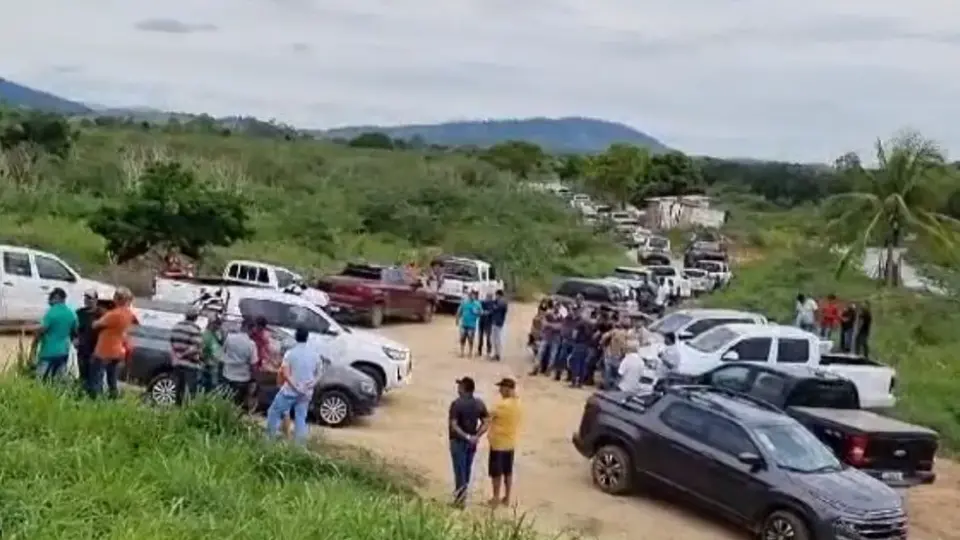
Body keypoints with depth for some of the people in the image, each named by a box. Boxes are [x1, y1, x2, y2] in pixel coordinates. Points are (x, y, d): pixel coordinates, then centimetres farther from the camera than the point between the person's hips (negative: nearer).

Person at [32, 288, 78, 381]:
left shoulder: (51, 312, -14)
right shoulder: (72, 314, 7)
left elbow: (41, 331, -15)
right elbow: (75, 332, 16)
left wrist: (33, 348, -7)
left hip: (48, 352, -7)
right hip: (63, 353, 7)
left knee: (40, 381, -1)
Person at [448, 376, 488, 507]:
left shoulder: (456, 404, -18)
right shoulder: (479, 403, -1)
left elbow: (453, 426, -23)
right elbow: (485, 423, -2)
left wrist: (466, 437, -19)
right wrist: (476, 436, -9)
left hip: (458, 441, -5)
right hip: (471, 442, 5)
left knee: (460, 470, 3)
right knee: (467, 468, 18)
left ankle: (460, 499, 9)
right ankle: (461, 494, 30)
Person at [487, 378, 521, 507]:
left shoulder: (503, 405, -24)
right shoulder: (517, 403, 2)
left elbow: (489, 417, -18)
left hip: (498, 443, -8)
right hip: (511, 442, 8)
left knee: (496, 472, 4)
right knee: (508, 472, 15)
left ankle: (495, 499, 11)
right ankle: (506, 498, 22)